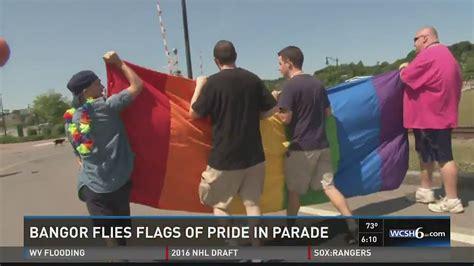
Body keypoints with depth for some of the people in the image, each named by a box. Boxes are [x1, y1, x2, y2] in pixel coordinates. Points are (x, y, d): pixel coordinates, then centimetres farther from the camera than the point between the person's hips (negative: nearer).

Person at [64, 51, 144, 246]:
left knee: (110, 236, 8)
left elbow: (79, 155, 16)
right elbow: (137, 86, -6)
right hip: (117, 183, -4)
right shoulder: (104, 107, -10)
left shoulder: (70, 120, 8)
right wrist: (118, 63, 4)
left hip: (90, 186, 4)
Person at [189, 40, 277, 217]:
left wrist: (199, 86, 7)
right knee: (252, 203, 12)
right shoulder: (253, 79, 2)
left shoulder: (213, 82, -11)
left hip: (224, 156, -4)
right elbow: (272, 110, 6)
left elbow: (194, 114, -4)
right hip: (253, 154, 4)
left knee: (219, 204, 13)